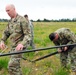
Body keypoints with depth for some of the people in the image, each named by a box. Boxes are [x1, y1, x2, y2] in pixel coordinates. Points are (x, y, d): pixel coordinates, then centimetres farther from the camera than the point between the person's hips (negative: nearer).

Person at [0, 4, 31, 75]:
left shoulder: (22, 20, -11)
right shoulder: (10, 21, 12)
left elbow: (28, 34, -15)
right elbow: (6, 32, 17)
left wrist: (22, 44, -31)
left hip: (20, 46, -8)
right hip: (13, 46, 8)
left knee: (12, 66, -16)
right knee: (15, 65, 16)